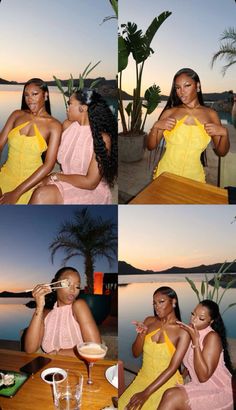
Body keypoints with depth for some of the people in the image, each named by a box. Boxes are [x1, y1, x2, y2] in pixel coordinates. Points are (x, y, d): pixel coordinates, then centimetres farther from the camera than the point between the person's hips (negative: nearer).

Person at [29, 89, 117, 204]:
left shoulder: (102, 138, -17)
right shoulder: (68, 125, 2)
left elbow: (90, 182, -18)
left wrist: (56, 176, -10)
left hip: (92, 192, -5)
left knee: (43, 195, -29)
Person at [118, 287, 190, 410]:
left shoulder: (183, 331, -14)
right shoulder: (149, 321, 0)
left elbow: (172, 368, -17)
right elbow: (136, 353, 5)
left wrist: (146, 393, -21)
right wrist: (141, 334, -16)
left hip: (167, 383, -4)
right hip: (142, 378, 4)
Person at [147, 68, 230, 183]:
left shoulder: (211, 114, -1)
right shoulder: (169, 112, -2)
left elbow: (221, 152, 6)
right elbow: (151, 146, 3)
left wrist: (224, 133, -11)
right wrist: (156, 127, -12)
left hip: (193, 177, 0)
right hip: (165, 174, 0)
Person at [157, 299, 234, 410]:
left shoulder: (212, 337, -18)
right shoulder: (191, 332, 2)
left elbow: (203, 376, -23)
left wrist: (195, 340, -26)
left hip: (219, 392, -6)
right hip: (199, 388, 6)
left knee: (171, 396, -26)